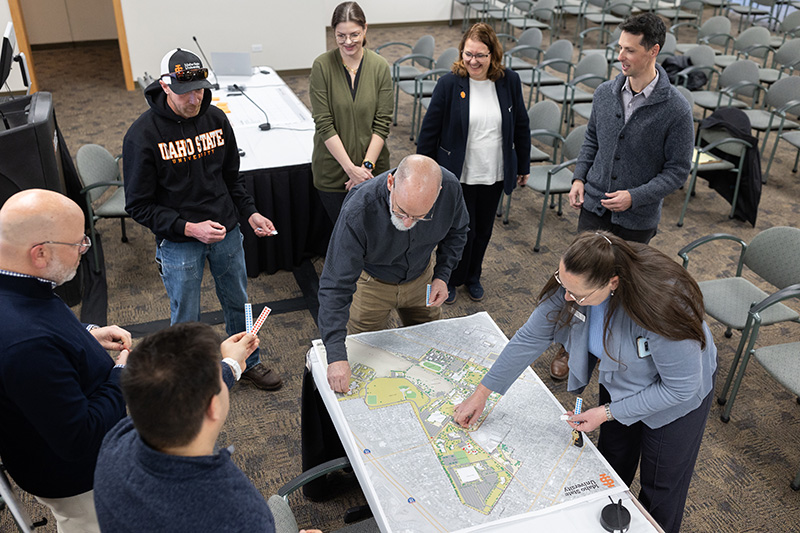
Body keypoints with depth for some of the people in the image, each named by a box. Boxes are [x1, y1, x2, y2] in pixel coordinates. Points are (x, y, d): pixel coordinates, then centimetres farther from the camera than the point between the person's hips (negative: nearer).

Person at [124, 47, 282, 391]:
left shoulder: (215, 118, -2)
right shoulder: (143, 135, -17)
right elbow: (139, 206, -13)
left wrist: (250, 213, -3)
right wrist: (189, 228, -23)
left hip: (227, 232, 4)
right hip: (178, 243, -4)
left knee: (239, 303, 19)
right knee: (186, 319, 11)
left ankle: (248, 362, 42)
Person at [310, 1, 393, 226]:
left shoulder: (380, 66, -3)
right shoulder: (322, 66, -8)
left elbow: (382, 123, -4)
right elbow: (324, 124, -12)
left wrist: (367, 165, -14)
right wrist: (351, 168, -17)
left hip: (371, 170, 1)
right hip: (332, 170, -1)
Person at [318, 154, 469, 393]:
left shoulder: (450, 187, -30)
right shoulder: (357, 212, -42)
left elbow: (456, 230, -4)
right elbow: (336, 286, -38)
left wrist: (442, 275, -14)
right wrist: (337, 355, -43)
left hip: (421, 277, 4)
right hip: (372, 283, -3)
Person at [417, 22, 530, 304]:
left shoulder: (509, 81, -3)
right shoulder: (449, 84, -12)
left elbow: (521, 126, 8)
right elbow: (429, 130, -6)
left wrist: (523, 166, 11)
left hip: (494, 174, 3)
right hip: (458, 175, -3)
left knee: (483, 229, 17)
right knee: (461, 231, 5)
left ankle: (472, 276, 41)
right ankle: (449, 279, 31)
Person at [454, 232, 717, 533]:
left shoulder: (664, 307, -43)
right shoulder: (572, 283, -28)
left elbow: (682, 386, -29)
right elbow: (531, 338, -17)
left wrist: (607, 413, -26)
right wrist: (481, 394, -13)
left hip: (677, 395, -4)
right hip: (619, 381, 5)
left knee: (660, 488, 14)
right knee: (611, 471, 23)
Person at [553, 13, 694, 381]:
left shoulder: (676, 110, -15)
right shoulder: (605, 93, -2)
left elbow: (678, 170, -9)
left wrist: (635, 196, -21)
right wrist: (579, 178, 0)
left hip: (637, 217, -3)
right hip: (594, 205, 3)